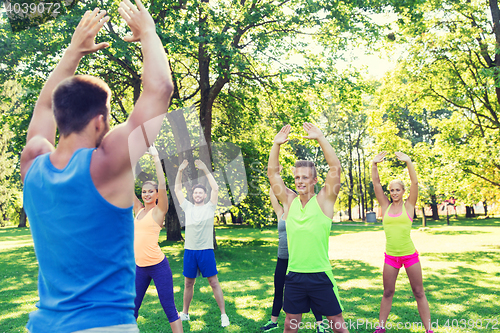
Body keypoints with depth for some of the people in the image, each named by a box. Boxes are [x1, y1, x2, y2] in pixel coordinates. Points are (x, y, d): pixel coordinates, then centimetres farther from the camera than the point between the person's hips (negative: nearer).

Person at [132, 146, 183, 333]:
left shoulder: (159, 211, -4)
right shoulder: (138, 210, 11)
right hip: (139, 267, 6)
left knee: (169, 308, 0)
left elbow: (162, 185, -17)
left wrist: (156, 158, -16)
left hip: (158, 266, -6)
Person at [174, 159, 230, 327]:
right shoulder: (187, 207, 10)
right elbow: (177, 189, 7)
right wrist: (180, 171, -4)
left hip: (206, 250, -3)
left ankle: (223, 315, 8)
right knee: (188, 283, 12)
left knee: (214, 282, 0)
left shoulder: (209, 207, 2)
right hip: (189, 250, 3)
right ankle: (185, 313, 27)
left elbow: (216, 189, -9)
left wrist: (205, 170, -13)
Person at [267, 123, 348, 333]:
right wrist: (277, 144, -5)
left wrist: (320, 138, -15)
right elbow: (272, 173, 3)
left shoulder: (324, 200, -4)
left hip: (320, 275, -3)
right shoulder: (289, 201, 4)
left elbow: (335, 167, -13)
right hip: (294, 275, 3)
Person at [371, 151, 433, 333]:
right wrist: (374, 165, -13)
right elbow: (376, 183, -2)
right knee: (387, 292, 12)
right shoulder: (386, 206, 4)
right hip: (390, 256, 2)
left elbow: (415, 183, -13)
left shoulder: (408, 205, -1)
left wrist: (408, 162, -23)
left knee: (419, 293, 7)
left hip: (410, 255, -2)